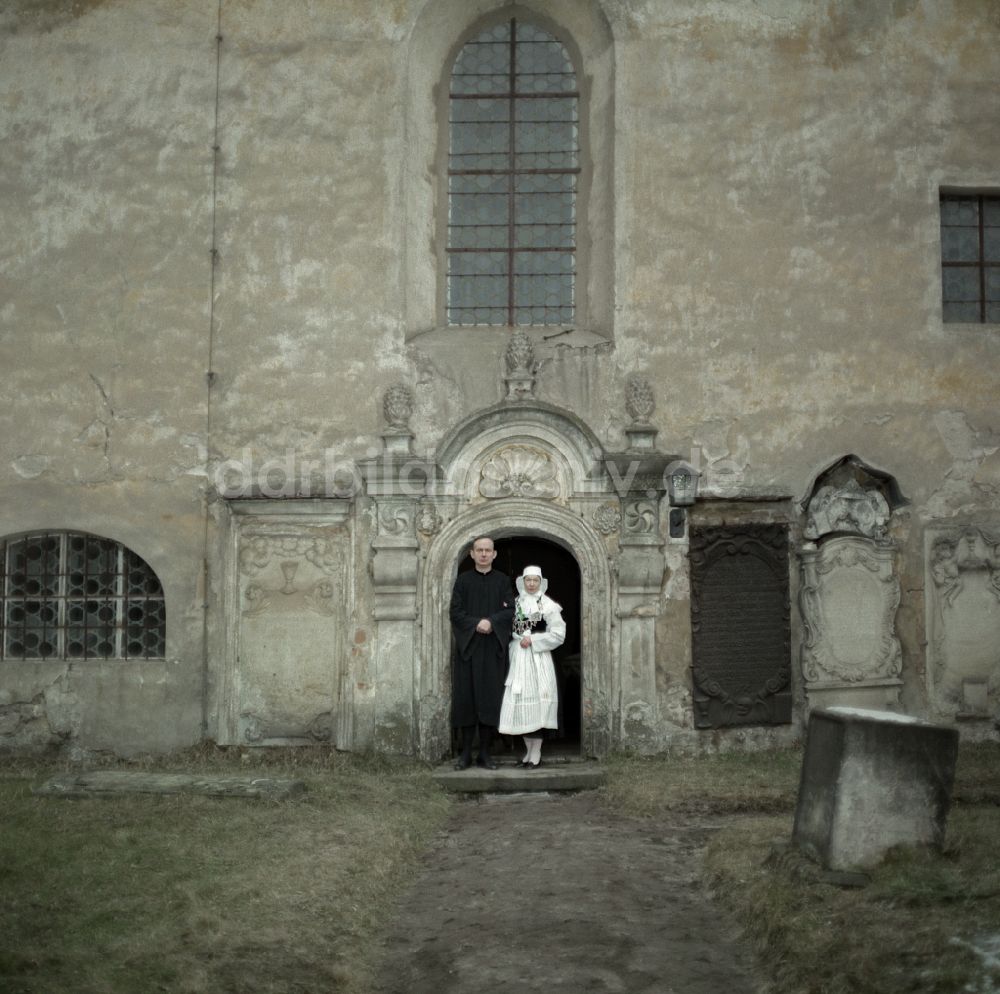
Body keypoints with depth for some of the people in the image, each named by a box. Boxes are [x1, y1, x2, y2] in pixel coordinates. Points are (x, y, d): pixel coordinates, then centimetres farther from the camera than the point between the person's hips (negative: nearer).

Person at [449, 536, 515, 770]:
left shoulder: (502, 580, 8)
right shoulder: (463, 580, 7)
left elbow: (510, 611, -2)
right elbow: (455, 611, -2)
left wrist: (491, 622, -18)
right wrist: (476, 624, -16)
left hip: (493, 648, 0)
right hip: (468, 646, 0)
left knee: (490, 699, 0)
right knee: (466, 698, -1)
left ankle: (485, 753, 7)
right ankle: (466, 753, 5)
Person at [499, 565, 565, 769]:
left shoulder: (548, 605, -4)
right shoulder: (515, 603, 10)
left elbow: (558, 634, -7)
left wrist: (533, 640, -12)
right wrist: (517, 640, -4)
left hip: (537, 659, -5)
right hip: (518, 659, 5)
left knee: (535, 703, -6)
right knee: (520, 703, 4)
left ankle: (536, 755, 0)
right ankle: (529, 750, 15)